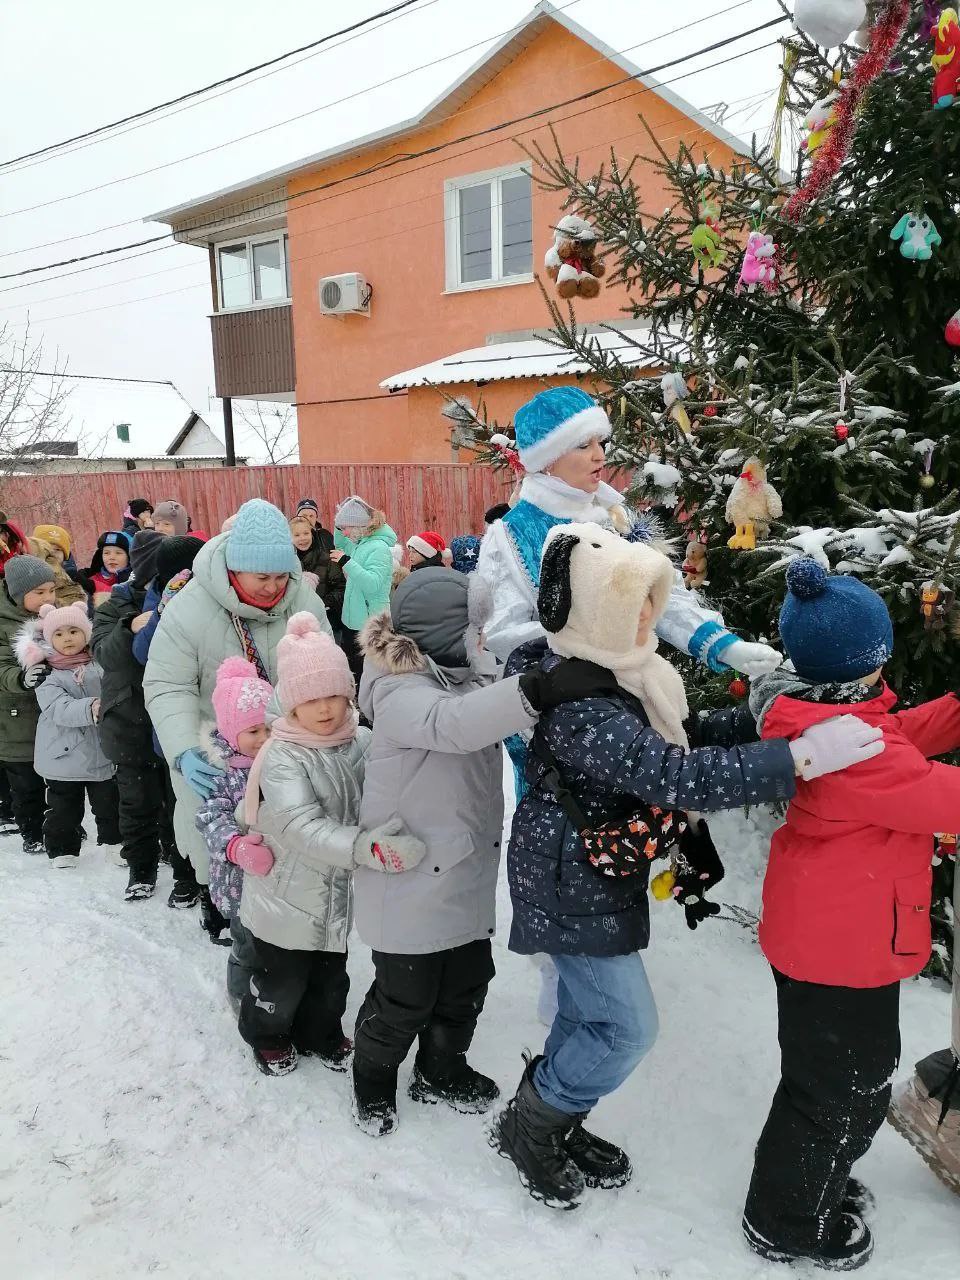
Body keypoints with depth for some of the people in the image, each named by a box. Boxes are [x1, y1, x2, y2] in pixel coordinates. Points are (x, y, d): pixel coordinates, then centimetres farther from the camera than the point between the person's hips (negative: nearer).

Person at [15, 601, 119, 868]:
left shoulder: (98, 666, 2)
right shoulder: (47, 677, -7)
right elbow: (61, 709, -22)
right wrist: (90, 709, -38)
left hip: (102, 753, 2)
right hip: (65, 756, -2)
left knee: (108, 805, 13)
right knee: (63, 808, 12)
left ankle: (112, 841, 31)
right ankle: (61, 851, 28)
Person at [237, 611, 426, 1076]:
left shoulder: (364, 743, -7)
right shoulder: (281, 758, -22)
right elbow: (303, 828, -34)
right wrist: (366, 847, -47)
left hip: (340, 895, 4)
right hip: (288, 899, -4)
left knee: (331, 978, 23)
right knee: (281, 982, 16)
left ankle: (321, 1034, 50)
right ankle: (268, 1035, 45)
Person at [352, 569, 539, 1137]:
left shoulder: (466, 674, 3)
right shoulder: (400, 693, -27)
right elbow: (451, 723, -46)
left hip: (466, 874, 8)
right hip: (412, 881, -8)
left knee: (467, 982, 21)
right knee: (405, 996, 10)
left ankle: (441, 1072, 46)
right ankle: (373, 1081, 39)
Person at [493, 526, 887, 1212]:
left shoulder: (609, 671, -1)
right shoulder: (579, 707, -32)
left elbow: (674, 740, 8)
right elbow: (676, 777, -38)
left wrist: (758, 719, -5)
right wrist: (802, 756, -38)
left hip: (596, 877, 9)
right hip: (573, 889, -9)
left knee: (590, 1011, 22)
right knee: (627, 1026, 3)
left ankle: (558, 1124, 44)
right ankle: (527, 1123, 25)